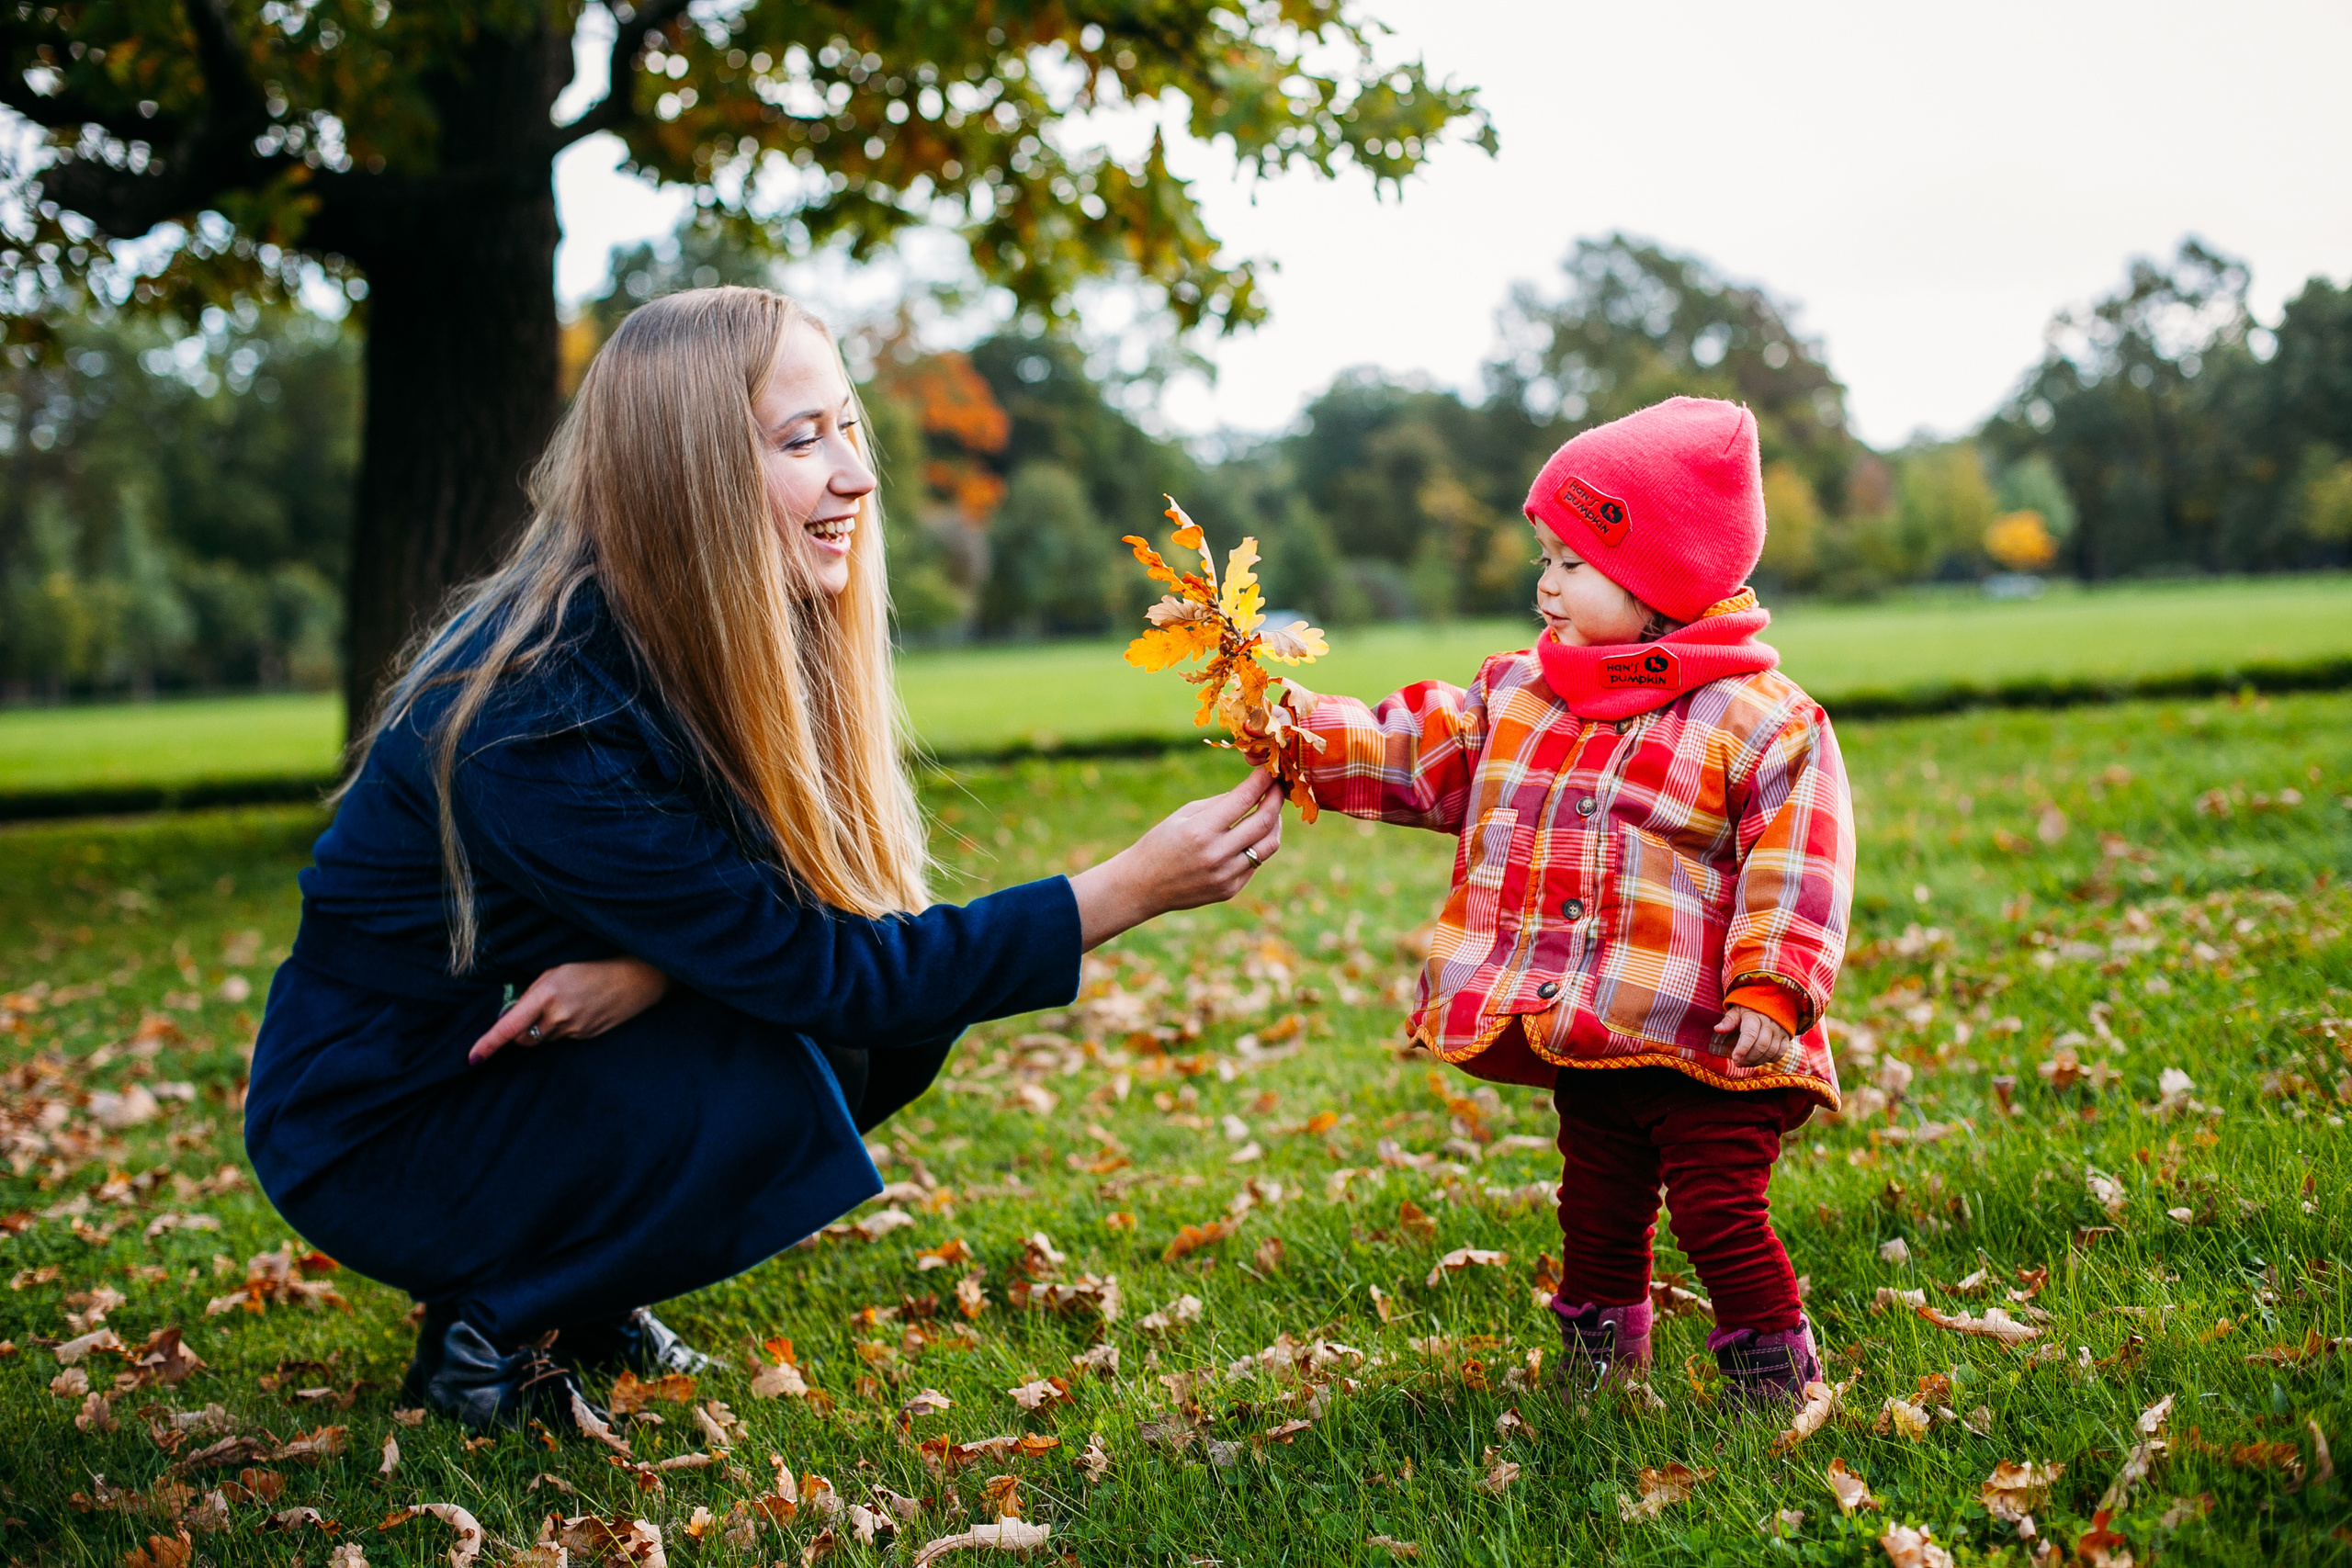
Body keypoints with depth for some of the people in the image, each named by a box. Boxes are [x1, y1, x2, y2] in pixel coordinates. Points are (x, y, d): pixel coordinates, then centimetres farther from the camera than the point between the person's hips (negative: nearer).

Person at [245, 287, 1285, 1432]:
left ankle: (587, 1294, 7)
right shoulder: (537, 719, -31)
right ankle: (489, 1324, -4)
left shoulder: (702, 649, -7)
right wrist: (1129, 890, -33)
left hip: (545, 1065, 7)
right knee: (770, 1090, -29)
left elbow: (846, 913, -9)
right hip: (373, 1128, -7)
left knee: (903, 1021, -9)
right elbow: (808, 968, -30)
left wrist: (656, 967, -30)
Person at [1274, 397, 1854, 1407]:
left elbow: (1795, 872, -14)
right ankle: (1597, 1365, 36)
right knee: (1599, 1213, 19)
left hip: (1706, 1051, -6)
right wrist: (1307, 735, -4)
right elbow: (1418, 758, 9)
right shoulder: (1519, 694, 8)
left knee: (1720, 1212, -5)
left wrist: (1769, 992, -23)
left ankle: (1773, 1379, 13)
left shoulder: (1761, 721, -10)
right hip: (1585, 1041, 6)